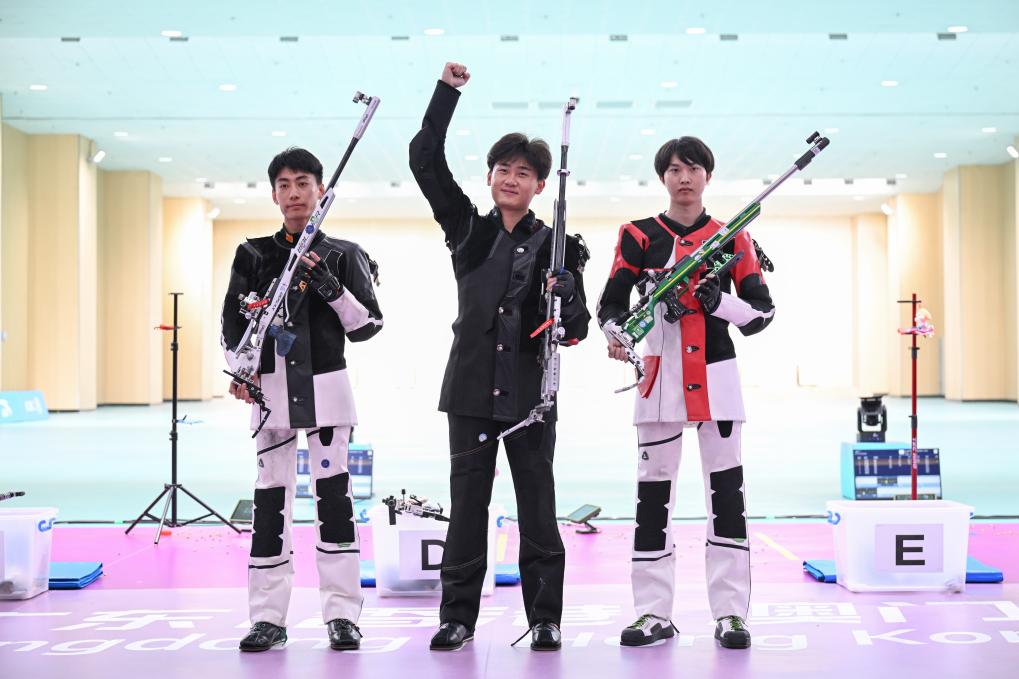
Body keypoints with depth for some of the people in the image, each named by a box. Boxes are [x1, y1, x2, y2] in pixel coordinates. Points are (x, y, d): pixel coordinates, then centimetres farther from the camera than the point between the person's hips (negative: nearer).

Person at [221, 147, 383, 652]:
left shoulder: (343, 255, 7)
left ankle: (342, 613, 2)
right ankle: (268, 616, 7)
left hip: (326, 386, -1)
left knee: (333, 495, -4)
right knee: (270, 497, 0)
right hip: (271, 386, 1)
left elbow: (368, 325, 3)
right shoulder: (253, 255, 11)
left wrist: (333, 289, -12)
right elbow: (232, 321, 10)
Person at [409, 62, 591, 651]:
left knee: (537, 508, 3)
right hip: (472, 387, 1)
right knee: (467, 506, 5)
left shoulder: (555, 245, 3)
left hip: (530, 392, -1)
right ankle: (459, 616, 12)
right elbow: (425, 161, 5)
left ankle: (546, 619, 11)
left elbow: (577, 331, 1)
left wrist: (566, 296, -20)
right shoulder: (467, 229, 8)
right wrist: (448, 91, 1)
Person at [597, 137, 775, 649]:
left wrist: (720, 302, -15)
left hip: (715, 376, 0)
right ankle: (654, 613, 9)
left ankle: (730, 612, 6)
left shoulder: (731, 238, 6)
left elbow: (763, 312, 5)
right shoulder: (639, 236, 6)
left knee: (726, 491, -1)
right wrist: (616, 334, -19)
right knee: (653, 492, 1)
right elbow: (611, 303, 2)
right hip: (660, 374, 0)